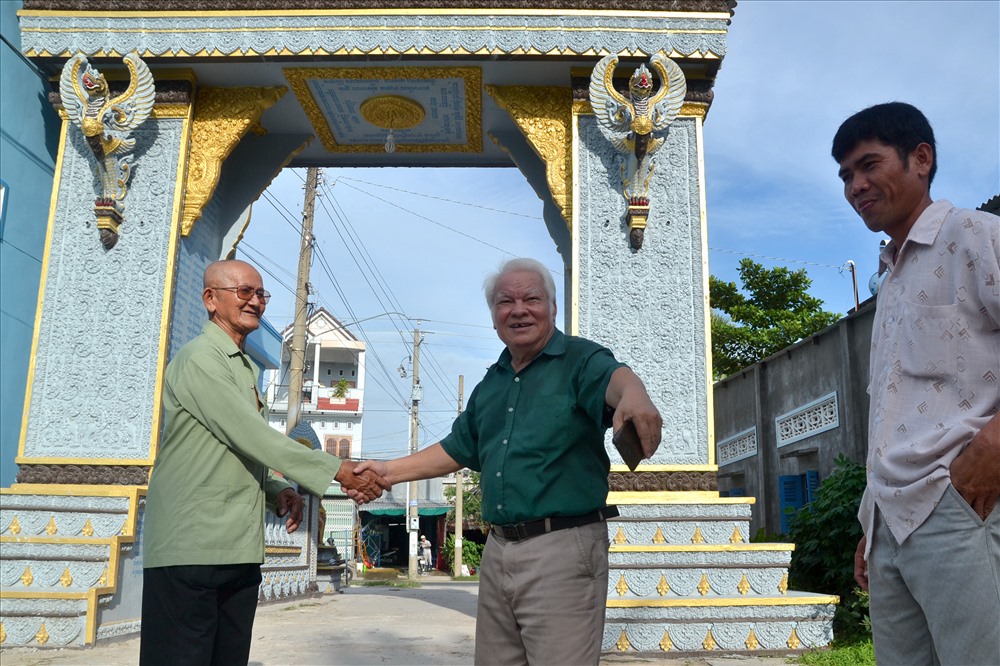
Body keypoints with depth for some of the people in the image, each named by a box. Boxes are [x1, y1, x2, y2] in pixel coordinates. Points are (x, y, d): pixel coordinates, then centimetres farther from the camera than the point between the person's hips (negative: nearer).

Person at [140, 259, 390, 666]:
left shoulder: (247, 369, 19)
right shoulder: (200, 359, -9)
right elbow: (252, 436, -18)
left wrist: (279, 492, 1)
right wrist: (338, 470, -17)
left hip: (239, 551, 8)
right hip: (191, 548, -8)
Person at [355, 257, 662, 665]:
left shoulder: (579, 360, -5)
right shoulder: (491, 383, 17)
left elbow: (613, 376, -28)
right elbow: (457, 448, 26)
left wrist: (633, 395, -52)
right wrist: (389, 472, 20)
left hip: (563, 549, -7)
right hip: (498, 550, 7)